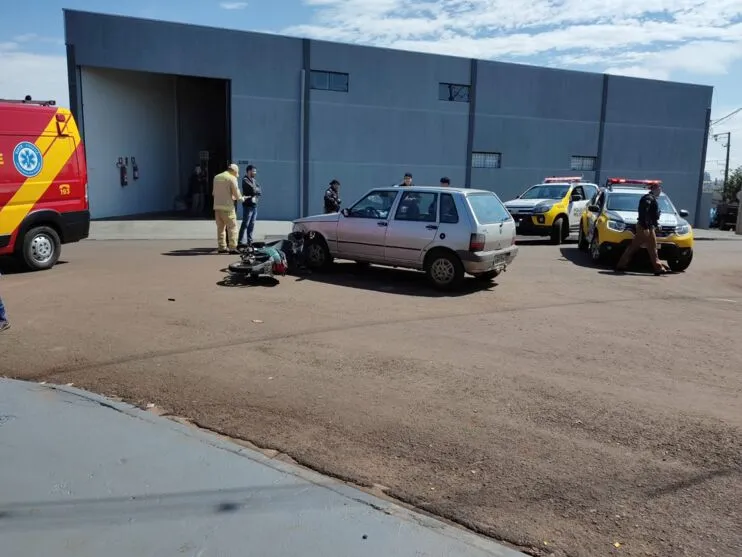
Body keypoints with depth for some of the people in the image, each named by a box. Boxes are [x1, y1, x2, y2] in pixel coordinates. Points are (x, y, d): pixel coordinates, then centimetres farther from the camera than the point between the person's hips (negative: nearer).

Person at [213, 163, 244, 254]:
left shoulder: (216, 177, 13)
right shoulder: (232, 178, -9)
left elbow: (214, 193, 19)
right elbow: (236, 194, -10)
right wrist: (242, 198, 12)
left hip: (217, 206, 7)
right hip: (227, 207, -7)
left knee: (220, 228, 14)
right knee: (232, 228, -1)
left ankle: (222, 247, 16)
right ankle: (232, 248, -4)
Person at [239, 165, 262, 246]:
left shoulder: (254, 180, 17)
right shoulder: (245, 180, -9)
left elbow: (260, 191, 8)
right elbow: (253, 190, -21)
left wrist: (255, 192, -10)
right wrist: (257, 190, -2)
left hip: (254, 204, 8)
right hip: (248, 205, -8)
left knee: (252, 224, 10)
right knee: (245, 224, -8)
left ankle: (249, 241, 16)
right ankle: (241, 241, -6)